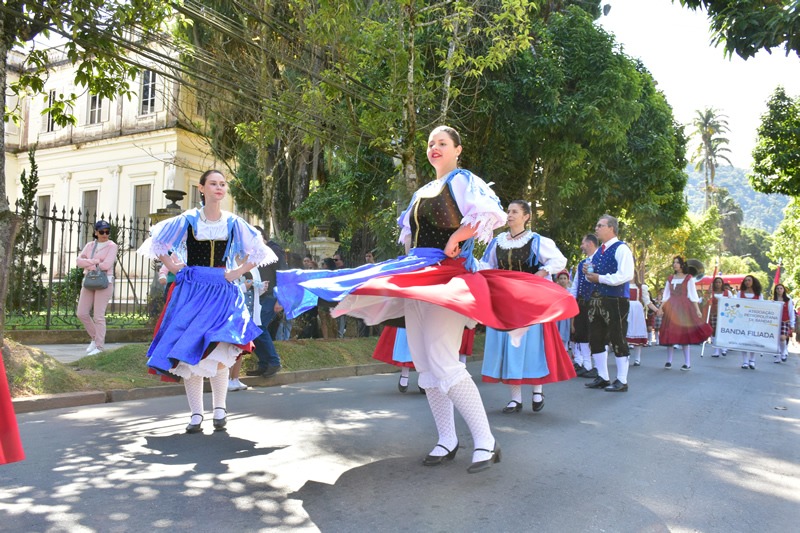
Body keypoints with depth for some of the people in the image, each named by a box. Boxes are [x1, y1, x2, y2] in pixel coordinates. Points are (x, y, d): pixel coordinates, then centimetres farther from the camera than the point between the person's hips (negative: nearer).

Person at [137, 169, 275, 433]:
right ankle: (196, 414, 6)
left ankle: (219, 409, 5)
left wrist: (239, 271, 3)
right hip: (191, 290, 0)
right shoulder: (188, 220, 2)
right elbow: (157, 241, 14)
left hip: (222, 292, 0)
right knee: (188, 351, -3)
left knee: (217, 348, -11)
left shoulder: (233, 223, 4)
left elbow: (258, 252, 14)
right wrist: (172, 267, 4)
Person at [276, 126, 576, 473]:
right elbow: (409, 233, 32)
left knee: (443, 361, -18)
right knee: (425, 363, 7)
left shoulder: (461, 180, -3)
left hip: (448, 275, -9)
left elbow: (490, 213, -22)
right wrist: (411, 261, 15)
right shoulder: (422, 192, 20)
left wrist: (454, 239, -17)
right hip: (416, 275, 9)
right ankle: (447, 440, 17)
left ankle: (485, 441, -10)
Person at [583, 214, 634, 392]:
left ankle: (622, 381, 9)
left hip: (615, 300, -9)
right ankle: (602, 377, 23)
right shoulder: (598, 252, 16)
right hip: (597, 299, 9)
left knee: (618, 340, -1)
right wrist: (588, 273, 5)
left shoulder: (621, 249, -10)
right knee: (595, 339, 11)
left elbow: (626, 275, -21)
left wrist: (600, 278, -17)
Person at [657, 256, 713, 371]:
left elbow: (693, 295, -1)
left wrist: (697, 309, -9)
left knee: (684, 334, -7)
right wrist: (661, 307, 2)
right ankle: (668, 361, 12)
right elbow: (666, 295, 14)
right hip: (671, 308, 4)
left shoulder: (689, 278, 4)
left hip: (684, 308, -4)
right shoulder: (670, 279, 15)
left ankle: (687, 363, -3)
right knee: (670, 334, 3)